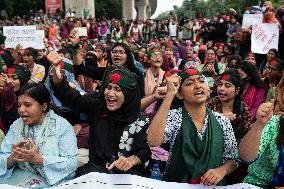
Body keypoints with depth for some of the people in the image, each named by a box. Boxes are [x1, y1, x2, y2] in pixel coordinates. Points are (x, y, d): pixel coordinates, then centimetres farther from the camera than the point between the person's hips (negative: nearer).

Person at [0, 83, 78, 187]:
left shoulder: (62, 126, -7)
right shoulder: (16, 125, 6)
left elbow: (72, 163, -15)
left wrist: (38, 159, -24)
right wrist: (13, 158, -20)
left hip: (52, 180, -3)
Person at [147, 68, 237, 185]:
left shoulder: (222, 121, 2)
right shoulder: (174, 117, -6)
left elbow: (233, 159, 9)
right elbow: (153, 141, -25)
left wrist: (222, 170, -14)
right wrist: (170, 94, -23)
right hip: (175, 184, -3)